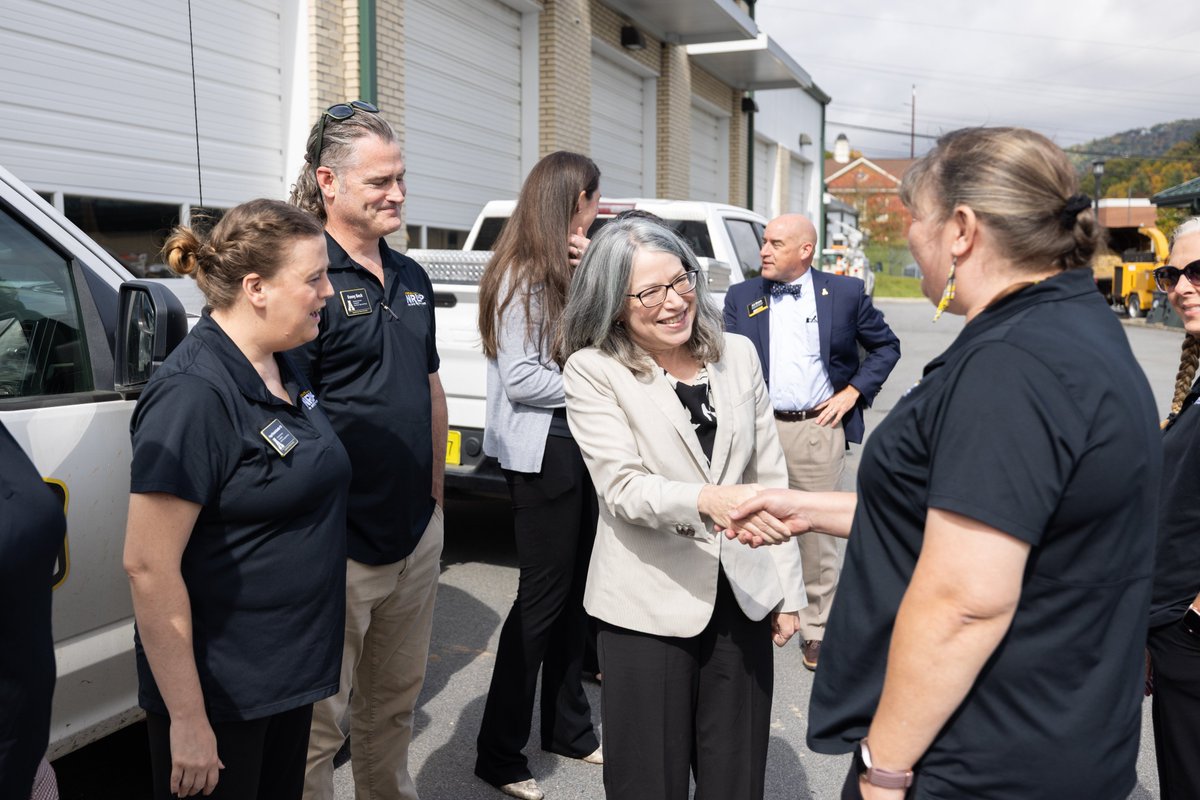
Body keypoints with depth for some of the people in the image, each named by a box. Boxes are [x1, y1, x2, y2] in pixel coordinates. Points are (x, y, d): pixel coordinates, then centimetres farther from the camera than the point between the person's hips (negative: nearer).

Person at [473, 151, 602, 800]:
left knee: (575, 589, 15)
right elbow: (520, 380, -17)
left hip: (580, 444, 8)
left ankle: (568, 728, 32)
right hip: (542, 452, -8)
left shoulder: (569, 271, 11)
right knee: (544, 596, 0)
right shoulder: (521, 277, -12)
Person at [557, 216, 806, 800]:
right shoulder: (593, 371, -8)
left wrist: (787, 588, 8)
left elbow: (769, 476, 9)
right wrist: (705, 500, -34)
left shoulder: (737, 355, 5)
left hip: (744, 596, 4)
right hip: (650, 604, -3)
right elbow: (623, 486, -16)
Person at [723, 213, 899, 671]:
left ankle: (816, 629, 22)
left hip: (818, 429, -1)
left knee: (817, 533, 7)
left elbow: (886, 346, 11)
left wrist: (853, 392, 0)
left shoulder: (846, 293, 2)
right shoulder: (741, 297, 7)